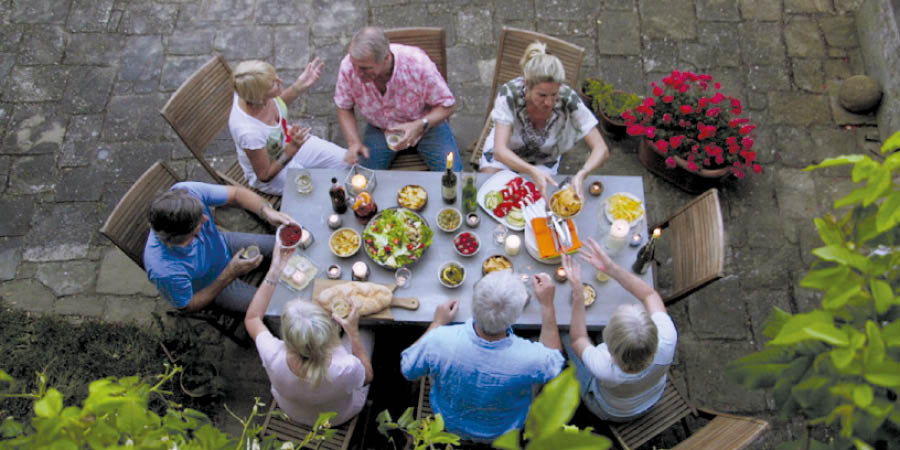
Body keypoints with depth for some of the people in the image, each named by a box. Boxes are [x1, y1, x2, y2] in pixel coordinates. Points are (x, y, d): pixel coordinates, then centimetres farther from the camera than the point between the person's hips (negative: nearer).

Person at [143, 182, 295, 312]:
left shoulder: (184, 192, -37)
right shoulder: (164, 272, -44)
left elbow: (236, 193, -22)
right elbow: (188, 306, -23)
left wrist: (267, 211, -40)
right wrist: (230, 275, -31)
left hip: (222, 246, 4)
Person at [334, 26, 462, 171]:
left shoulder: (418, 63, -32)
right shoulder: (348, 67, -23)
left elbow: (447, 105, -20)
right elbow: (344, 108, -6)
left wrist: (420, 126, -37)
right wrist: (354, 142, -22)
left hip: (426, 123, -1)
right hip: (379, 128, 2)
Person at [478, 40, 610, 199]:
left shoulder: (568, 99, -30)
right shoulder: (509, 93, -33)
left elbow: (602, 150, -30)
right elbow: (500, 150, -39)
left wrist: (582, 174, -51)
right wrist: (532, 171, -56)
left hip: (544, 161, 1)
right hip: (506, 155, -1)